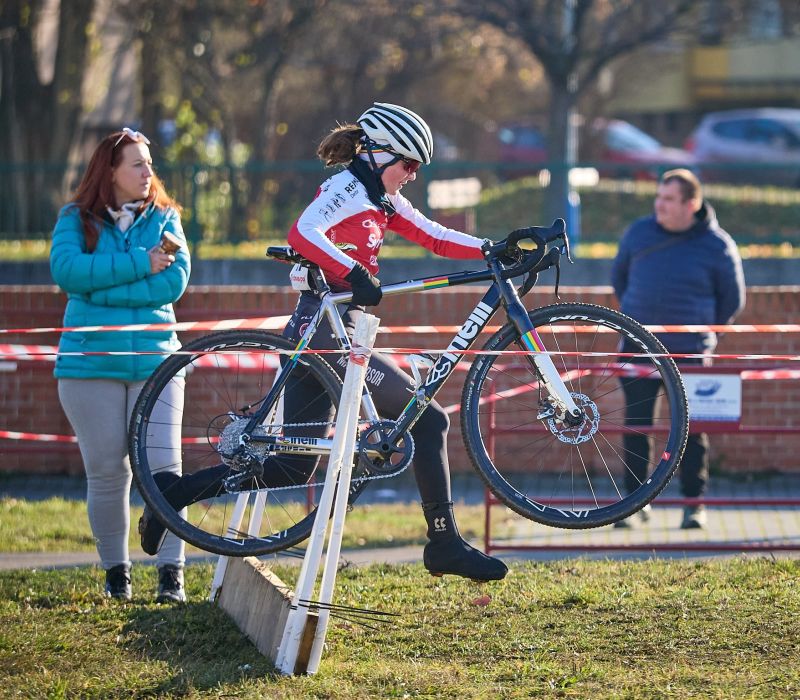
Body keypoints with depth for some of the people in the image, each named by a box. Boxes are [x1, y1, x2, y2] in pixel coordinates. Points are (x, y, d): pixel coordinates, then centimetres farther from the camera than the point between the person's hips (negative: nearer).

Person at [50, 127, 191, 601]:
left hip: (155, 362, 1)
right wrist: (139, 264, -15)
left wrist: (101, 288, -12)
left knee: (163, 467, -7)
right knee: (106, 471, 1)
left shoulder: (164, 219, 9)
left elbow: (174, 281, -6)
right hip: (90, 363, -1)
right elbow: (66, 270, -13)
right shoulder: (76, 220, 6)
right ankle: (116, 570, 15)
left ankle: (172, 571, -4)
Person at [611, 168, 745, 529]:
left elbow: (732, 299, 7)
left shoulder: (717, 246, -5)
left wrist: (705, 332, 5)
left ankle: (694, 503, 10)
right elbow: (619, 276, 21)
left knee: (691, 430, 0)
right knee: (635, 425, 2)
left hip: (689, 353, -2)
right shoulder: (639, 232, 4)